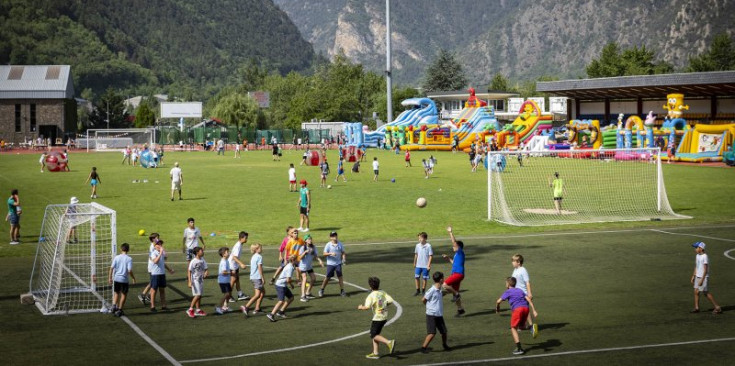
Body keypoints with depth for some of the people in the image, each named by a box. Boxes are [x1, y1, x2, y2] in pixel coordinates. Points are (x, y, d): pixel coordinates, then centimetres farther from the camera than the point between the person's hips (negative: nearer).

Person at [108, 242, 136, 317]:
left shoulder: (116, 257, -1)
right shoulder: (129, 259, -9)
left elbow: (111, 268, -2)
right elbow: (129, 271, -15)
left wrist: (110, 278, 6)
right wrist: (133, 278, 0)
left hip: (116, 278, 3)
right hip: (124, 279, -3)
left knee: (116, 293, 22)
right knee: (124, 294, 12)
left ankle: (114, 306, 5)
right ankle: (119, 310, 13)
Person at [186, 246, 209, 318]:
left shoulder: (202, 260, 4)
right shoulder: (193, 261, -16)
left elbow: (206, 268, 12)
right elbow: (189, 271, -15)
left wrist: (206, 272, -12)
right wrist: (189, 282, -19)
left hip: (201, 280, 7)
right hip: (195, 280, -7)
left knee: (199, 295, 10)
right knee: (197, 295, -13)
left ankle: (198, 310, 17)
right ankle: (190, 310, -6)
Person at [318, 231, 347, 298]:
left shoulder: (340, 244, 3)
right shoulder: (328, 245, -7)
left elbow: (343, 253, 9)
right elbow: (324, 253, -11)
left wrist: (344, 259, -7)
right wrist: (331, 253, -28)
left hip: (338, 263, 3)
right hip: (330, 264, -3)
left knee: (340, 277, -2)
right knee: (327, 277, 1)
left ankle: (342, 291, 3)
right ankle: (321, 290, 16)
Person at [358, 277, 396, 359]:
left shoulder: (371, 295, -17)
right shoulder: (382, 293, 2)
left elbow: (367, 307, -26)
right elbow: (390, 301, -2)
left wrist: (361, 307, -5)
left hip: (377, 318, -8)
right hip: (384, 317, 8)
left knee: (374, 335, -1)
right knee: (375, 334, 17)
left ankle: (389, 342, -19)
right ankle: (375, 353, 18)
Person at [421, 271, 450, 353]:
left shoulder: (439, 290, 7)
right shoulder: (432, 290, -18)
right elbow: (423, 299, -10)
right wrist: (429, 306, 2)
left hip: (439, 315, 7)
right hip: (431, 315, -7)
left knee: (444, 331, 11)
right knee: (432, 333, -11)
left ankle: (445, 345, 32)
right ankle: (424, 347, -1)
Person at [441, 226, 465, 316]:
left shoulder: (460, 252, -9)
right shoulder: (457, 254, 18)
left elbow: (454, 242, -18)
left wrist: (450, 232, -15)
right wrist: (448, 258, 28)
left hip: (458, 274, -10)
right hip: (455, 274, 10)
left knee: (445, 285, -20)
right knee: (455, 291, 13)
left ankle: (456, 294, -3)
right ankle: (460, 309, 20)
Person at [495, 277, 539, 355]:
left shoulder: (508, 292, 12)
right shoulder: (520, 291, 26)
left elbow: (498, 301, 5)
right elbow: (529, 299, 15)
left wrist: (497, 309, 26)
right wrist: (534, 310, 10)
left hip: (517, 309, -6)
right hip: (525, 308, 6)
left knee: (513, 328, 6)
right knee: (521, 326, 24)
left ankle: (519, 348, -1)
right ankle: (531, 327, -9)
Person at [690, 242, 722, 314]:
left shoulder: (705, 257, -18)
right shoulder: (697, 256, 9)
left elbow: (705, 270, -19)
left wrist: (702, 280, -21)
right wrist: (693, 276, 18)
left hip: (704, 277, -8)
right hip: (698, 277, 8)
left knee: (706, 293, -5)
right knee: (696, 291, 5)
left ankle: (717, 308, 2)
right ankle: (696, 307, 12)